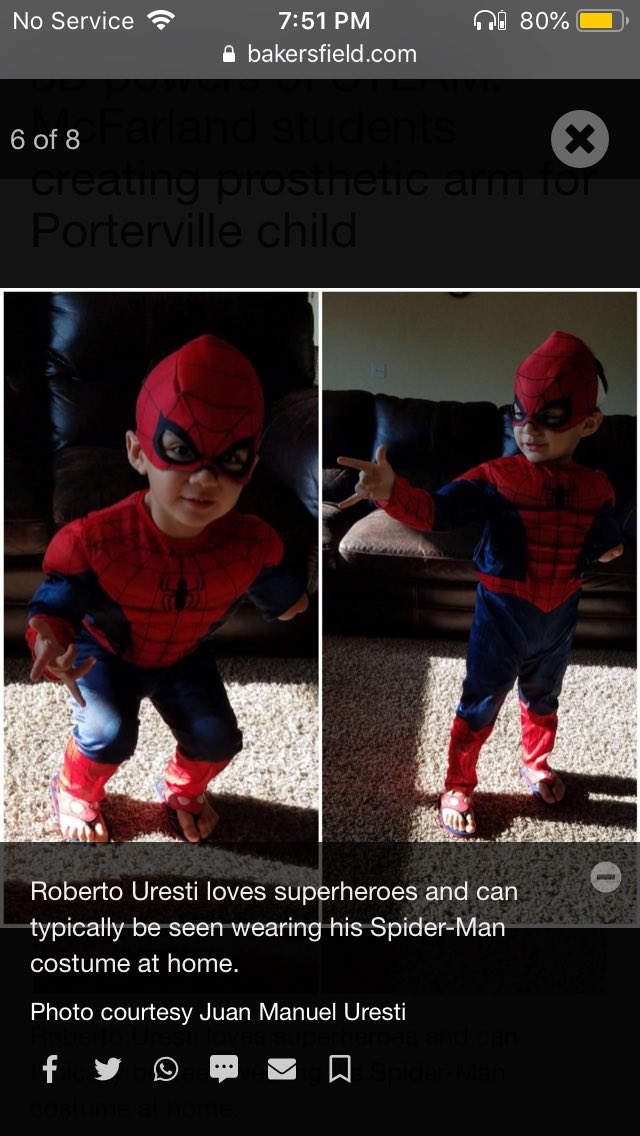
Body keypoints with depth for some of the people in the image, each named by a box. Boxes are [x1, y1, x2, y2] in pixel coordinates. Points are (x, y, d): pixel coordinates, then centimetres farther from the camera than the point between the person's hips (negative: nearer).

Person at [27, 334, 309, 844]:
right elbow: (54, 605, -28)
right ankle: (74, 794, 18)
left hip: (186, 658, 3)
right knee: (108, 735, -21)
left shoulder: (251, 544, -27)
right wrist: (50, 641, -48)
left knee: (217, 737, -6)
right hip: (107, 653, -3)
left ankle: (182, 792, 33)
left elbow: (288, 601, -8)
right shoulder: (96, 540, -36)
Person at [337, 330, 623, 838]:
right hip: (502, 613, -4)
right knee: (479, 706, 8)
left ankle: (536, 766, 51)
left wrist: (610, 547, -7)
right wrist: (392, 491, -49)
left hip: (560, 616, 4)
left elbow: (606, 539, 13)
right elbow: (436, 509, -33)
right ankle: (458, 787, 28)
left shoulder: (595, 487, -7)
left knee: (543, 699, 26)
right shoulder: (495, 478, -19)